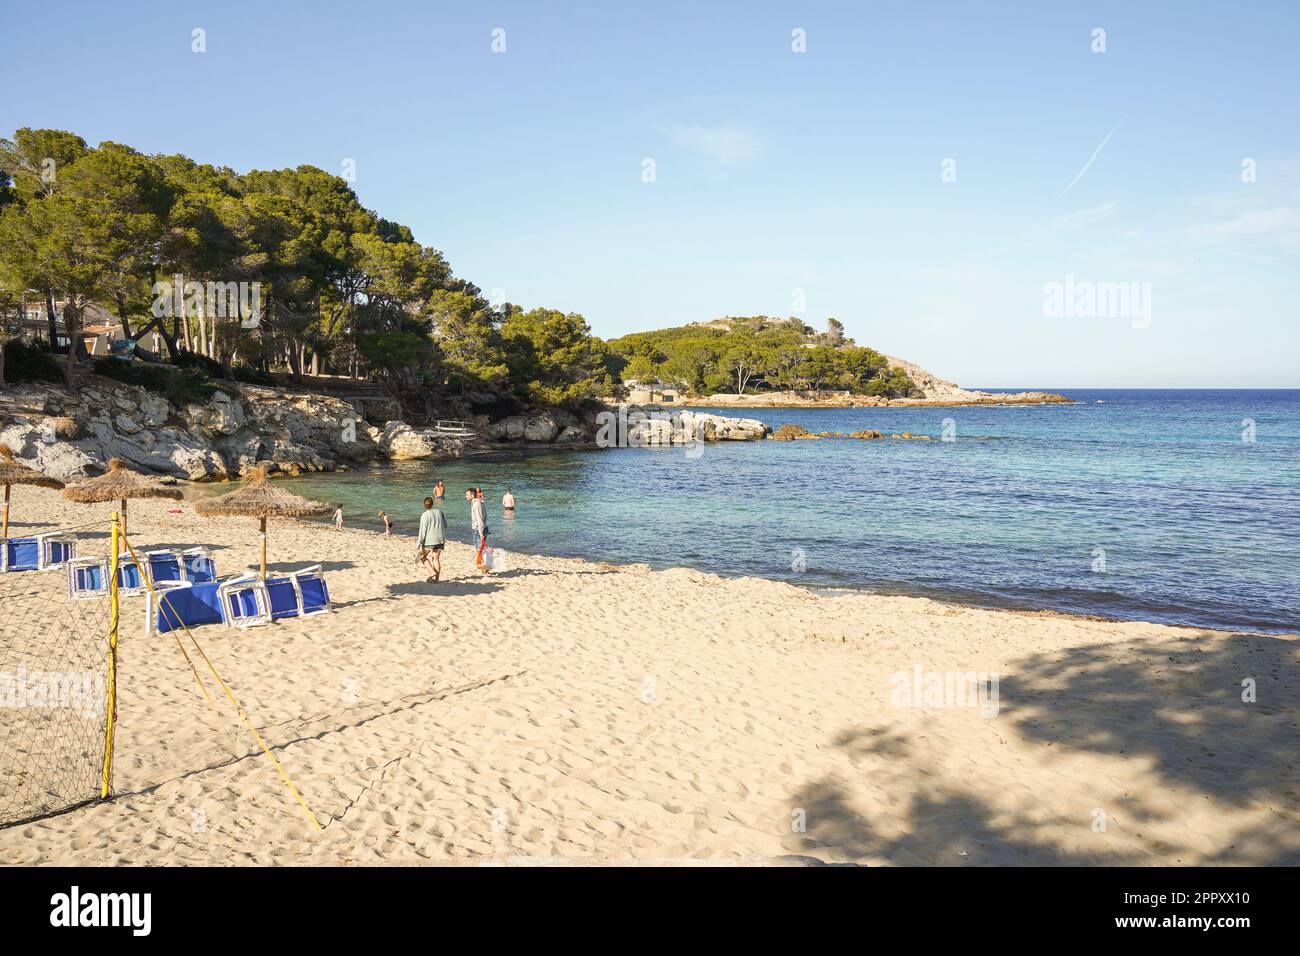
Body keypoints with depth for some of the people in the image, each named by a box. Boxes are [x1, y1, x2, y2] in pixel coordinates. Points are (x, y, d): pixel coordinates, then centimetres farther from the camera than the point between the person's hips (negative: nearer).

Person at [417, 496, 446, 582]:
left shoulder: (425, 515, -12)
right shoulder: (439, 511, 2)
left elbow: (423, 530, -12)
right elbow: (445, 525, 11)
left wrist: (420, 544, -9)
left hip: (430, 540, -5)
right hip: (440, 539, 5)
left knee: (422, 557, 12)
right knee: (436, 558, 14)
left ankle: (432, 572, -4)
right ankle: (436, 578, 13)